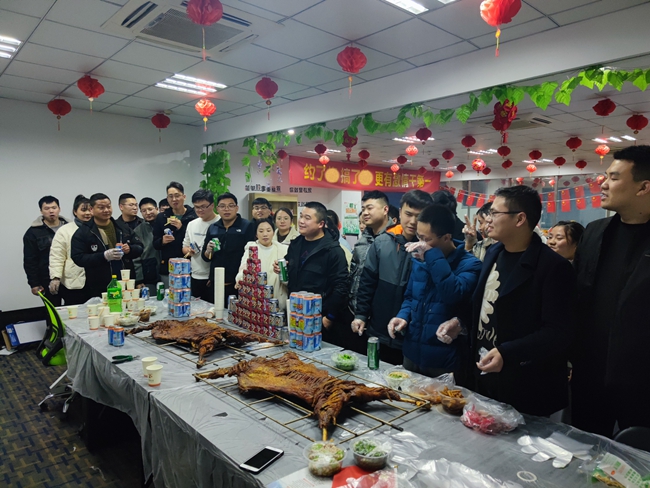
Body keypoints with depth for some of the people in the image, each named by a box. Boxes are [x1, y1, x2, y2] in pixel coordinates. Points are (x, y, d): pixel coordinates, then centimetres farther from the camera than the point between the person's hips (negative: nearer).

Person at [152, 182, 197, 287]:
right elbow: (155, 244, 10)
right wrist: (162, 241, -12)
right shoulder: (161, 218, 8)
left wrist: (182, 228, -17)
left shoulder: (194, 216, -4)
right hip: (167, 269, 3)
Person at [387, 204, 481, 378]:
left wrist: (434, 257, -29)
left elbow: (454, 295, -31)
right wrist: (403, 316, -4)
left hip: (444, 360, -5)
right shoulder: (419, 260, 4)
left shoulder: (469, 264, -13)